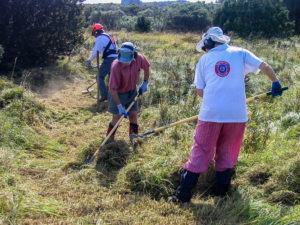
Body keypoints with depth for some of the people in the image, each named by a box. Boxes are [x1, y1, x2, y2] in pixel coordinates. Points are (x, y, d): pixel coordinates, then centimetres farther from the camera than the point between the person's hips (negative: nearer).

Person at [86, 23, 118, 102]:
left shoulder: (100, 38, -3)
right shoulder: (110, 36, 23)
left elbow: (95, 51, -9)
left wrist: (89, 60, 5)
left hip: (109, 59, -8)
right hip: (116, 58, 8)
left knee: (100, 77, 0)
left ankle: (104, 96, -7)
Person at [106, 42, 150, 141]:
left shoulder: (139, 58, -21)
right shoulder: (116, 66, -34)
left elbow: (146, 67, 5)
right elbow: (112, 89, -30)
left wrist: (145, 83, 1)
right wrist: (119, 106, -29)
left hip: (132, 91, 4)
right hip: (118, 94, -4)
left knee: (133, 115, 8)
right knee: (117, 117, 2)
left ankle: (134, 135, 28)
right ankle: (109, 138, 23)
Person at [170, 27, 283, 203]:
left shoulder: (205, 59, 8)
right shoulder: (240, 53, 8)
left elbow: (200, 91, 7)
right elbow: (265, 67, -2)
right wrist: (276, 83, 14)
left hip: (211, 113, 0)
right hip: (237, 114, 1)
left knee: (201, 151, 6)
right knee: (227, 152, 16)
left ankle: (183, 194, 7)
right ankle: (221, 191, 24)